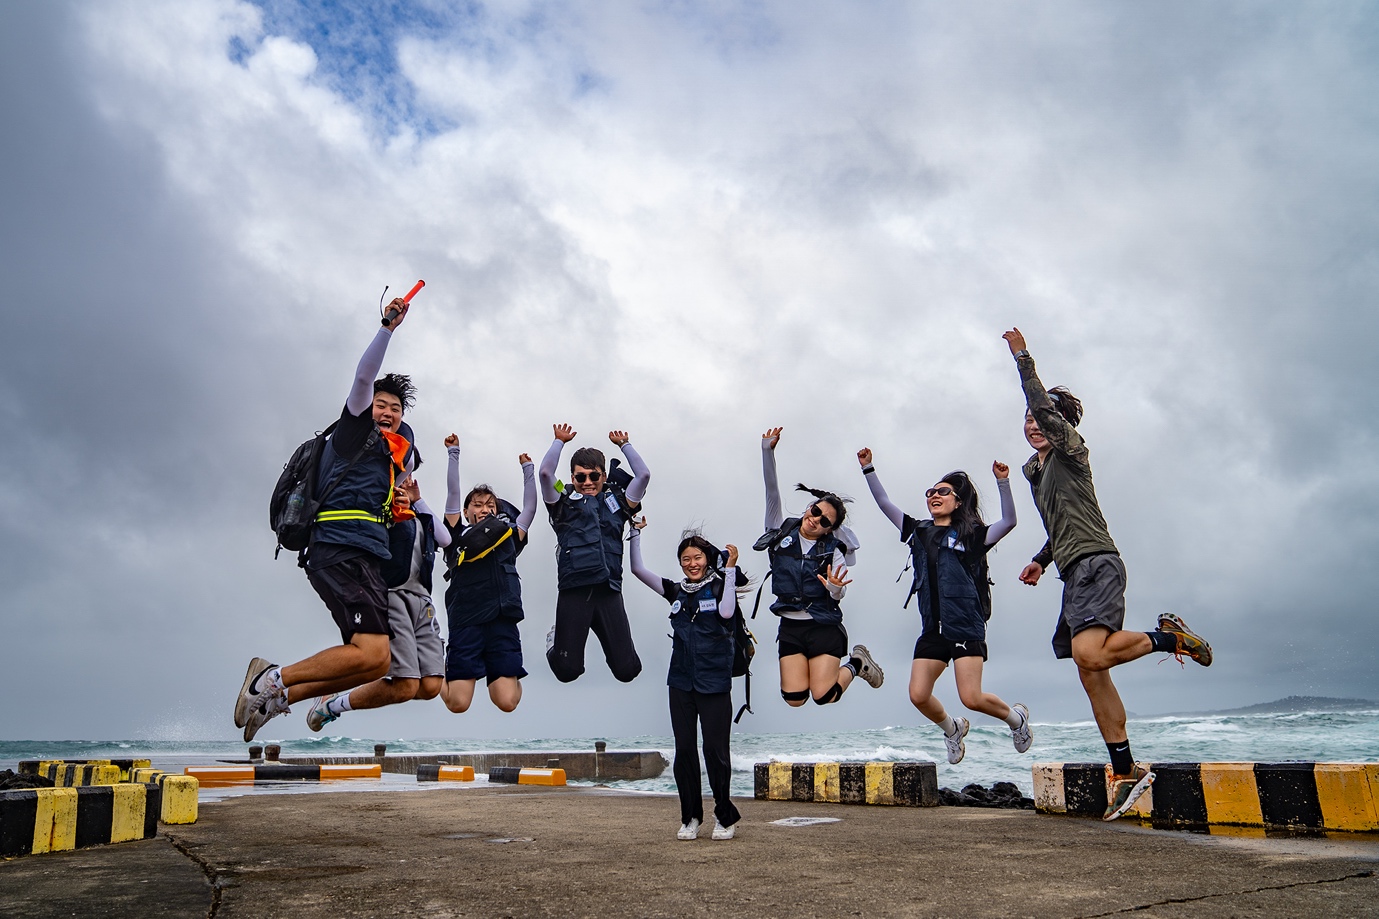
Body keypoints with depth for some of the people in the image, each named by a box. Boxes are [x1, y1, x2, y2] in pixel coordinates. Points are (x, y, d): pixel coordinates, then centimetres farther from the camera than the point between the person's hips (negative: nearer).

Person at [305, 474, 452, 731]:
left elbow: (445, 539, 16)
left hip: (421, 599, 7)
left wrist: (418, 501, 17)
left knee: (430, 687, -9)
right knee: (406, 686, -18)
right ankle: (330, 705, 6)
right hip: (391, 594, -7)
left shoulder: (418, 516, 29)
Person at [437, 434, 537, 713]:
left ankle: (510, 677, 24)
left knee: (507, 703, -10)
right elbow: (452, 495, 11)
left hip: (503, 622, 2)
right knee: (458, 704, -7)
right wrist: (453, 454, 13)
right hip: (466, 623, -1)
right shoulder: (458, 536, 14)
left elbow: (530, 507, 23)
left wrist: (528, 469, 27)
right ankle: (442, 674, 25)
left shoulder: (509, 537, 20)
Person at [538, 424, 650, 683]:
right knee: (567, 670, -3)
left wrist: (624, 444, 21)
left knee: (627, 670, -3)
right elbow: (545, 473, -1)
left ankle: (614, 642, 32)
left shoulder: (616, 501, 18)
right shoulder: (564, 503, 13)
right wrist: (560, 441, 12)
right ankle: (556, 639, 31)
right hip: (573, 591, -1)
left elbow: (644, 475, 10)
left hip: (609, 592, 2)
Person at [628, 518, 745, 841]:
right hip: (681, 682, 4)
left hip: (714, 682, -4)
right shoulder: (675, 590, 10)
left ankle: (725, 817, 16)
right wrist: (636, 532, 2)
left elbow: (726, 612, -21)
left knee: (715, 750, 0)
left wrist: (730, 567, -18)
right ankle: (690, 818, 18)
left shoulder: (720, 586, 0)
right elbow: (637, 569, 8)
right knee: (684, 750, 7)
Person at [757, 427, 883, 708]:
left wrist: (836, 588, -38)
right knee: (794, 698, -5)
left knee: (824, 696, -10)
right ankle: (816, 668, 28)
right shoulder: (782, 529, -1)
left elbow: (838, 595, -14)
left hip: (824, 626, -2)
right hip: (790, 627, 2)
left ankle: (856, 663, 21)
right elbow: (772, 490, -8)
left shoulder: (832, 550, -7)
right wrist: (768, 451, -19)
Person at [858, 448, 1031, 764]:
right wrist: (868, 468, 9)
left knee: (971, 697, -11)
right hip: (932, 628, 5)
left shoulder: (970, 535, 2)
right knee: (918, 695, -5)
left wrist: (1002, 482, -20)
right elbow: (884, 503, 16)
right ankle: (953, 730, 26)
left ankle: (1016, 717, 21)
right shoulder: (919, 531, 14)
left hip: (966, 626, -4)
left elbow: (1009, 521, -10)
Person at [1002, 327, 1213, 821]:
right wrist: (1041, 559, 21)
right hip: (1075, 574, 9)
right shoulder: (1034, 469, 24)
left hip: (1096, 563, -9)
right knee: (1090, 672, 3)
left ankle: (1168, 637, -4)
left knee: (1088, 654, -28)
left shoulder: (1070, 448, 1)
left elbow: (1043, 406, -17)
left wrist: (1023, 359, -18)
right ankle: (1126, 770, 8)